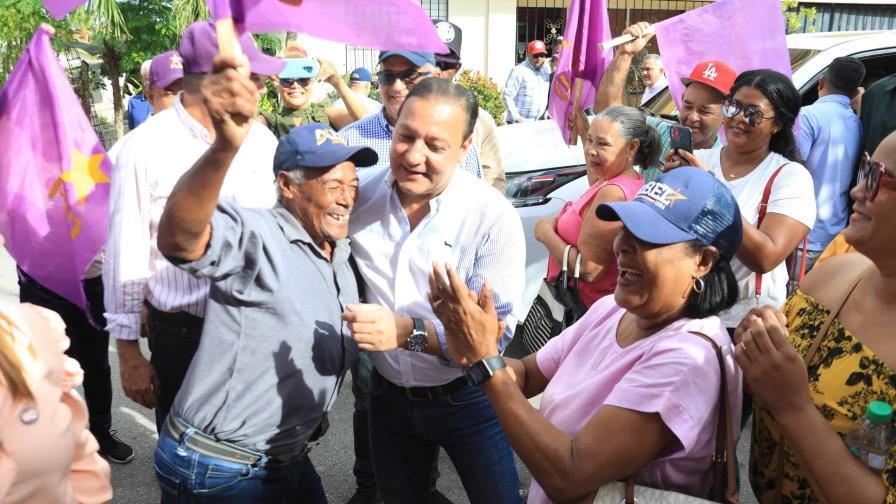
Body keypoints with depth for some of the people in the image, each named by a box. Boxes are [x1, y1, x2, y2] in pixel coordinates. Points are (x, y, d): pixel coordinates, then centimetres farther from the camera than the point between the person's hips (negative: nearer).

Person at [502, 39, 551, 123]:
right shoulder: (518, 71, -10)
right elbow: (507, 96, -14)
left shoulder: (547, 69, 9)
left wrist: (547, 110, 10)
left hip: (538, 122, 6)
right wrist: (517, 117, -17)